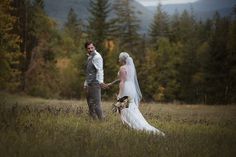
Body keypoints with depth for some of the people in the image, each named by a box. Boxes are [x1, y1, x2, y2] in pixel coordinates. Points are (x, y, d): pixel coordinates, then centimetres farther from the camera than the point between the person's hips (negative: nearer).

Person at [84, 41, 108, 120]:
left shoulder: (97, 57, -12)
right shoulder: (89, 57, 17)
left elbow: (100, 70, -24)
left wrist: (101, 82, -36)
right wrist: (86, 83, 22)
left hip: (95, 84, -10)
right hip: (89, 85, 10)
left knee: (96, 104, -10)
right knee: (90, 104, 14)